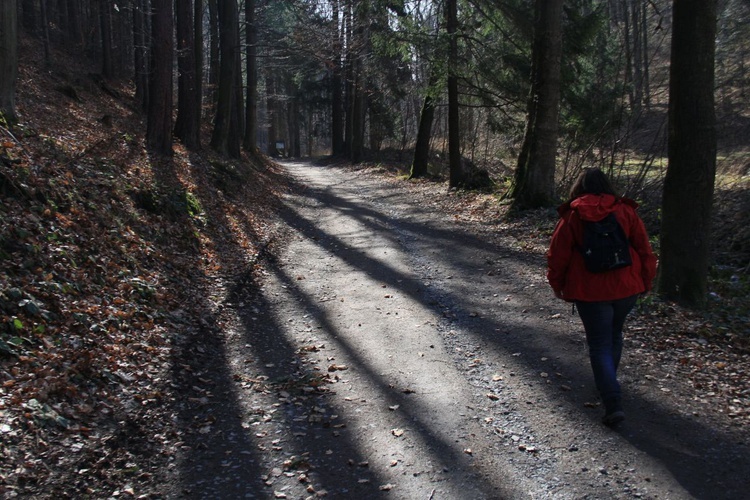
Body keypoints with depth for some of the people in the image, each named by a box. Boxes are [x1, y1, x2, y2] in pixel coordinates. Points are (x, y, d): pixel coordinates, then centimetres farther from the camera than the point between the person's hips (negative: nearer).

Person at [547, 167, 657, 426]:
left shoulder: (572, 216, -5)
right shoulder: (625, 211, 1)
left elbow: (558, 255, -3)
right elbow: (644, 249, 5)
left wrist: (557, 284, 11)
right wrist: (646, 280, 18)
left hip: (589, 291, -3)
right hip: (626, 287, 4)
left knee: (600, 344, 2)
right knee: (614, 335, 24)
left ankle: (613, 403, -8)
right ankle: (608, 383, 40)